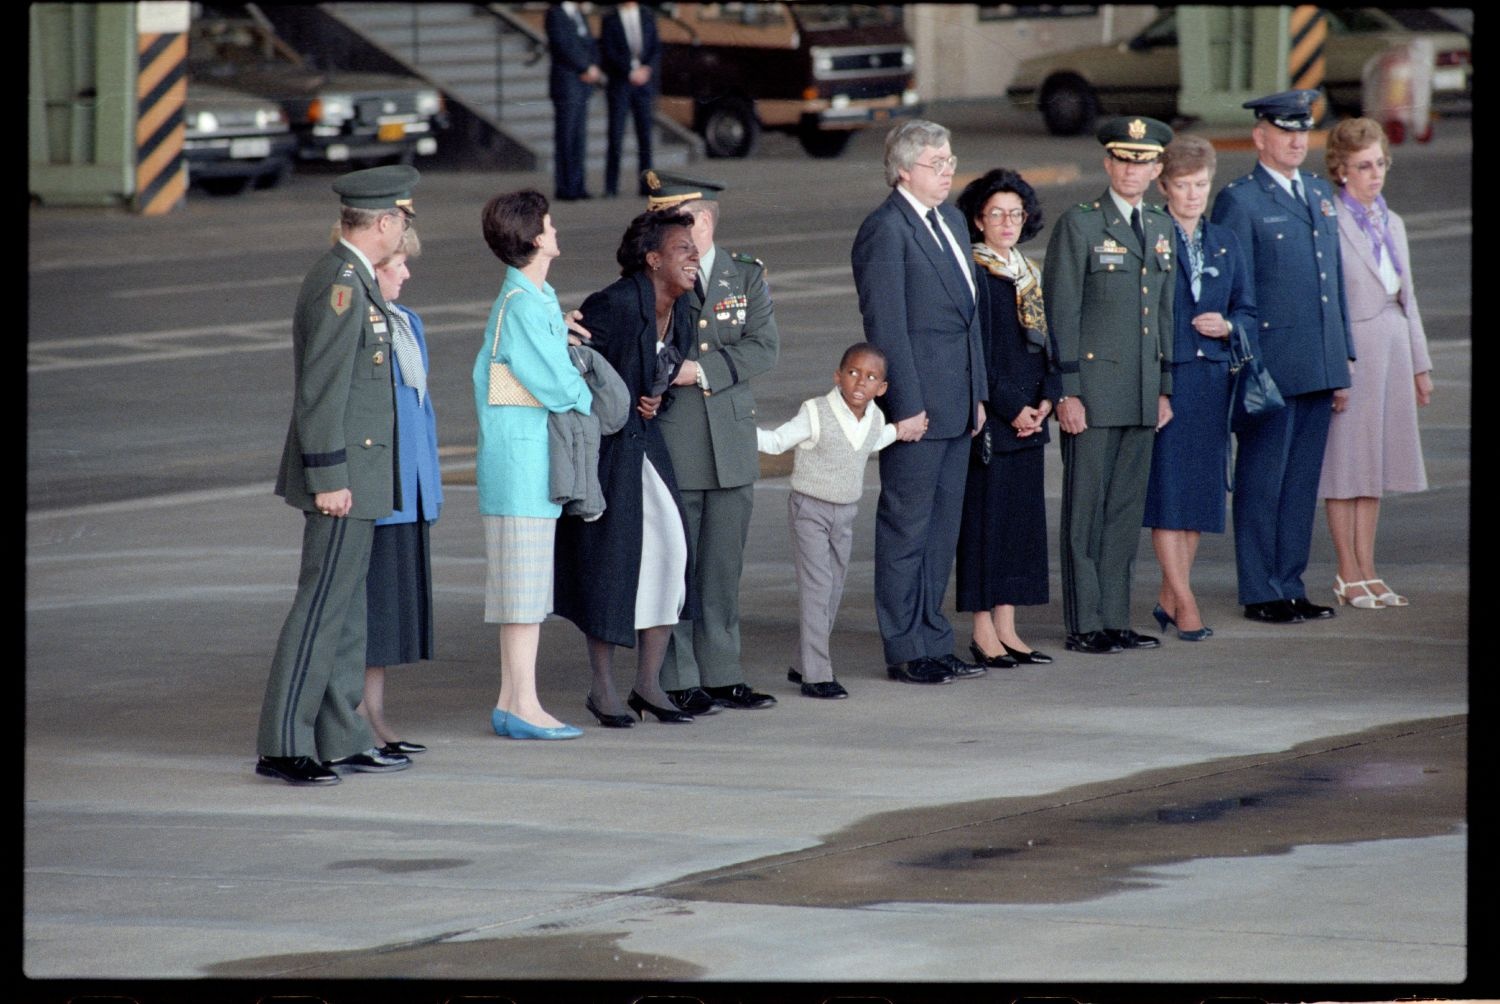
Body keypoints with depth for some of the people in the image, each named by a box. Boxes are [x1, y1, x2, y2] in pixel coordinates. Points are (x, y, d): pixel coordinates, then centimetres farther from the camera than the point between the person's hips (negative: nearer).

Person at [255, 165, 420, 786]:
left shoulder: (355, 282, 14)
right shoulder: (340, 285, -17)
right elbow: (321, 390, -21)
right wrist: (328, 478, -21)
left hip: (359, 474, 10)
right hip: (342, 475, -10)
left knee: (347, 607, 13)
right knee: (322, 606, -9)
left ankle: (342, 740, 18)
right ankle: (282, 747, -8)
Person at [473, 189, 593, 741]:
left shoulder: (539, 296, 13)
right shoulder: (520, 304, -16)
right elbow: (557, 385, -17)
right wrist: (591, 402, 1)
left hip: (534, 456, 10)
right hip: (521, 453, -10)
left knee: (525, 586, 11)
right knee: (524, 583, -7)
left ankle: (512, 702, 15)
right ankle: (523, 706, -6)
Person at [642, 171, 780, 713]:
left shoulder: (746, 275, 7)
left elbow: (763, 346, -3)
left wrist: (702, 371, -16)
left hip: (731, 441, 3)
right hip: (669, 439, -3)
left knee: (724, 566, 8)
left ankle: (721, 675, 15)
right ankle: (679, 682, 2)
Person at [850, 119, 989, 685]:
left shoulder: (951, 223, 15)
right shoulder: (886, 230, -12)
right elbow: (885, 327, -16)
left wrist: (977, 394, 16)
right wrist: (905, 407, -18)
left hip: (956, 402, 9)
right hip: (917, 403, -9)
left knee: (942, 526, 13)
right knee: (906, 528, -1)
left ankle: (932, 643, 20)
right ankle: (906, 652, 4)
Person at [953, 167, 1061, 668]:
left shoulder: (1031, 272, 14)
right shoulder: (972, 273, -8)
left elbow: (1046, 340, 15)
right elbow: (974, 350, -12)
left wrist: (1046, 398, 0)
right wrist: (1009, 409, -14)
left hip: (1028, 416, 7)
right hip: (989, 416, -7)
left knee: (1023, 517, 8)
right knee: (985, 515, -4)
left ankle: (1006, 629, 13)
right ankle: (983, 631, 1)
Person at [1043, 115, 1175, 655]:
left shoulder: (1161, 228, 14)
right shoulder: (1079, 225, -5)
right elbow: (1061, 314, -8)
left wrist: (1165, 387, 14)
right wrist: (1068, 392, -13)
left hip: (1142, 394, 6)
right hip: (1093, 391, -6)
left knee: (1126, 508, 8)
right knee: (1086, 509, -1)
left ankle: (1115, 620, 14)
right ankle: (1084, 625, 2)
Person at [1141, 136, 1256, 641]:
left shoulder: (1226, 243, 14)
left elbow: (1248, 312, 18)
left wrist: (1227, 326, -5)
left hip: (1213, 377, 5)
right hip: (1162, 377, -5)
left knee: (1202, 487, 5)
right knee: (1166, 485, -7)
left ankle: (1168, 596, 14)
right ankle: (1183, 600, -5)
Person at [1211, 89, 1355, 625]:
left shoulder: (1319, 194, 16)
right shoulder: (1239, 200, -6)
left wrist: (1344, 354, 16)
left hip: (1320, 366, 7)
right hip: (1270, 365, -7)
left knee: (1302, 480, 10)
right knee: (1262, 479, -1)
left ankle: (1290, 585, 17)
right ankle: (1261, 593, 5)